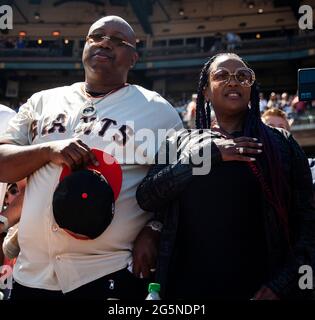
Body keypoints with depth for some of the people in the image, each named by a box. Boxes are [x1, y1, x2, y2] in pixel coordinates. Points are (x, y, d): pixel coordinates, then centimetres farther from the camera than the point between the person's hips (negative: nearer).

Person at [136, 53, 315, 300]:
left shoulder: (281, 145, 2)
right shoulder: (181, 145, 5)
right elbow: (146, 198, -9)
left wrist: (280, 285, -12)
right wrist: (207, 153, -14)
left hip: (257, 289, -1)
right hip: (189, 287, 1)